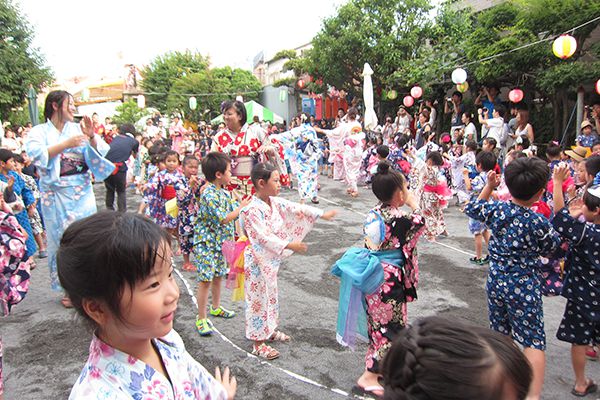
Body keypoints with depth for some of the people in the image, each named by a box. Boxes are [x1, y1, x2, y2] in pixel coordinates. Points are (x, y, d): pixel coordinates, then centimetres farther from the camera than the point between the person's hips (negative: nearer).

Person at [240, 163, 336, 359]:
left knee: (271, 295, 21)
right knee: (258, 299, 4)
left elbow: (297, 208, 4)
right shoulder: (252, 210, -26)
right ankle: (258, 342, 17)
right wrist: (289, 245, -37)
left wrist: (322, 214, 2)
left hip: (271, 259, 8)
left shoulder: (275, 202, -1)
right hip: (257, 261, -8)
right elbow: (263, 237, -31)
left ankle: (269, 330, 40)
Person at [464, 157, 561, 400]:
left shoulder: (496, 210, -7)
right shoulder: (538, 223, -19)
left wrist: (488, 186, 18)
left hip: (496, 281, 5)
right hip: (524, 287, -5)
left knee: (499, 334, 21)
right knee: (534, 342, 5)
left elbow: (472, 209, 13)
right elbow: (553, 248, 0)